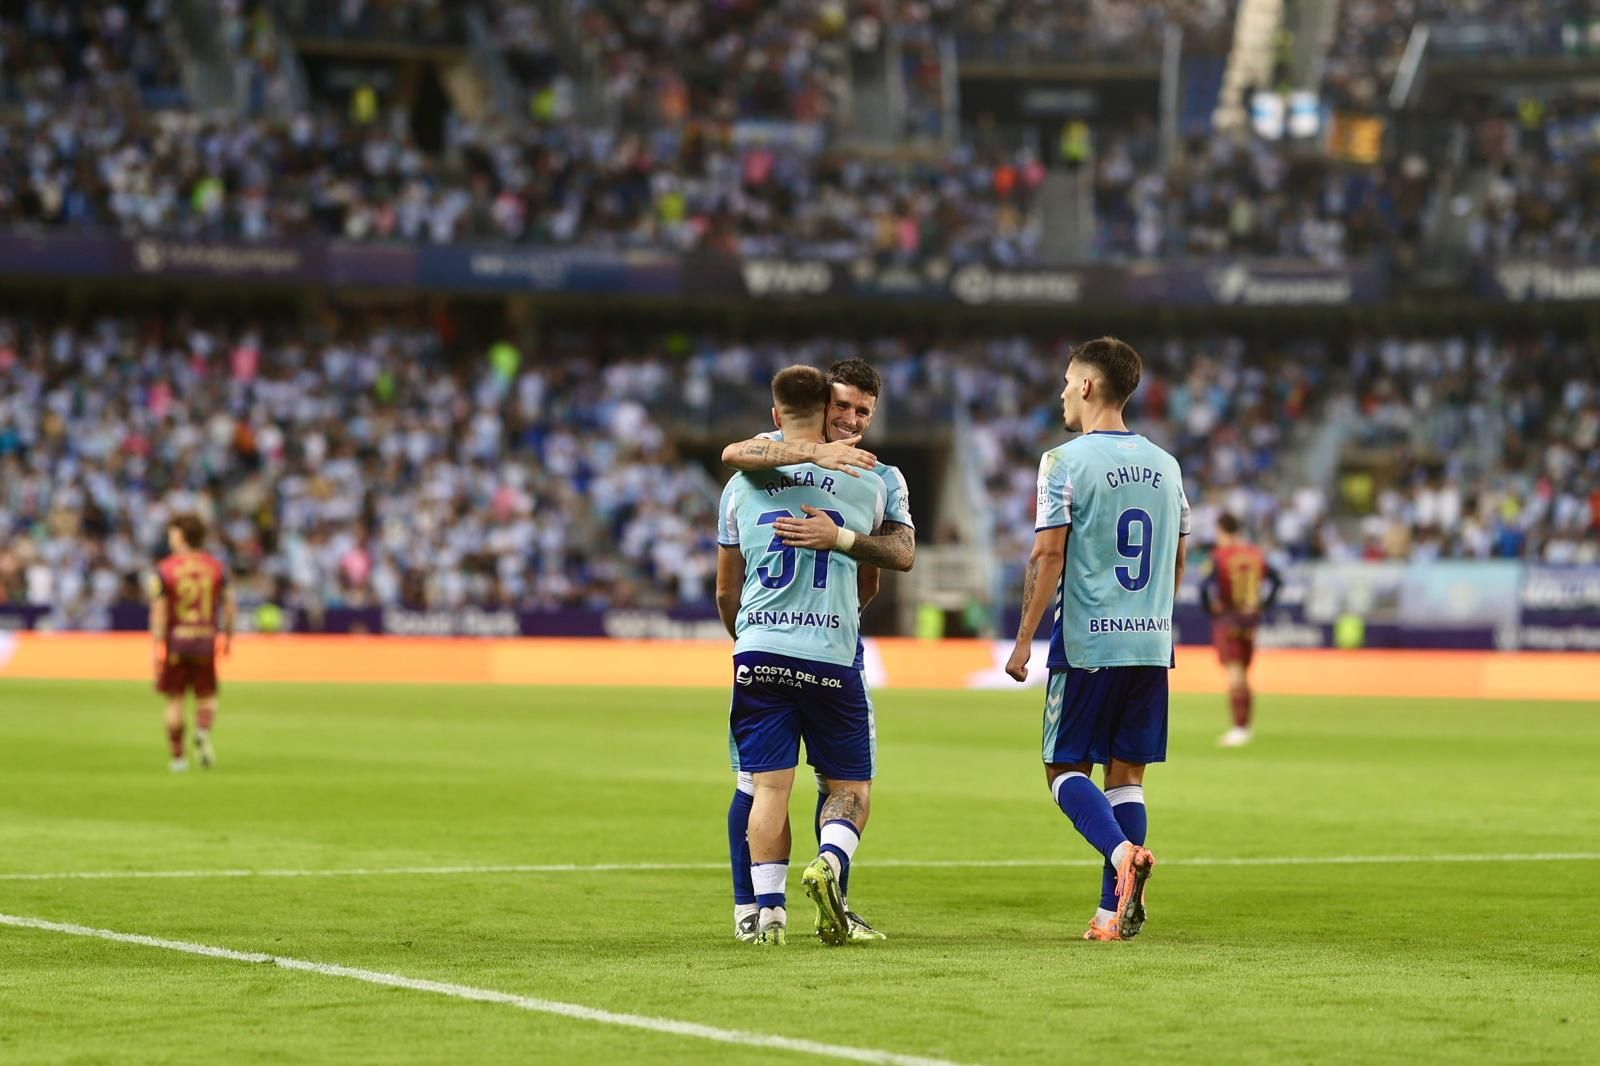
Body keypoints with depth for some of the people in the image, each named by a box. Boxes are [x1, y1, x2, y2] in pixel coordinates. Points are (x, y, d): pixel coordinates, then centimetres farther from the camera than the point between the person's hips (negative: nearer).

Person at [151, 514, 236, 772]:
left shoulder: (164, 569, -5)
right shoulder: (216, 567, 3)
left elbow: (159, 610, -8)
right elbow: (229, 605, 5)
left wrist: (158, 647, -7)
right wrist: (228, 636, 18)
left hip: (175, 641, -2)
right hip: (206, 640, 2)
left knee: (175, 701, 8)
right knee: (206, 697, 12)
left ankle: (178, 757, 8)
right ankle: (203, 731, -18)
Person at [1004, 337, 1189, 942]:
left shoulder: (1066, 462, -8)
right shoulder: (1165, 466, 11)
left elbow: (1047, 557, -12)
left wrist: (1024, 639, -8)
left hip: (1086, 643, -5)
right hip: (1151, 643, 5)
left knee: (1066, 769, 4)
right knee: (1126, 772, 9)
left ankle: (1123, 851, -24)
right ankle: (1115, 910, 3)